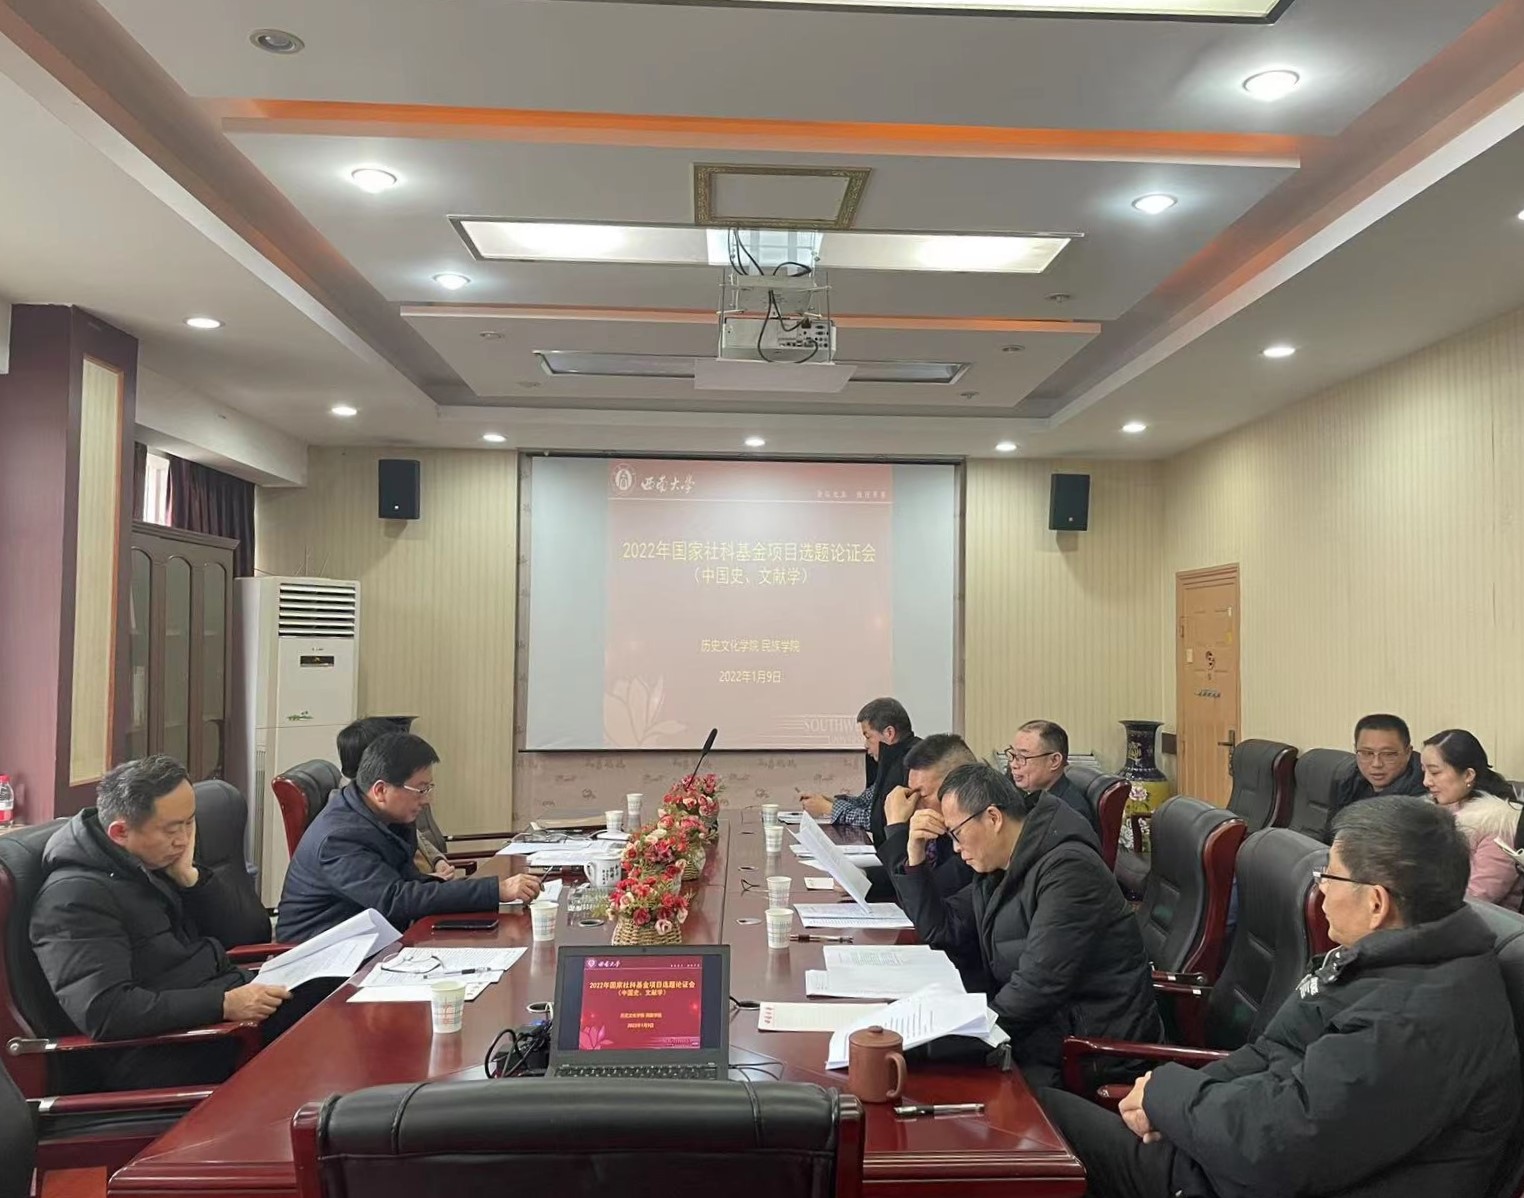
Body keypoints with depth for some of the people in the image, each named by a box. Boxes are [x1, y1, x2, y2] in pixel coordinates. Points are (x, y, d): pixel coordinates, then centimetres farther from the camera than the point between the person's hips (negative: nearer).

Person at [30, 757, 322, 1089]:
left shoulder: (161, 861, 10)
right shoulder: (75, 896, -14)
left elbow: (251, 935, 10)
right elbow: (105, 1011, -26)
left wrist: (190, 877, -4)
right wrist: (223, 1004, -28)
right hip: (163, 1057, -8)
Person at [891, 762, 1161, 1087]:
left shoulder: (1067, 869, -21)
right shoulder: (997, 869, 10)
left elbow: (1040, 984, -26)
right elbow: (941, 931, 13)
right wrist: (915, 856, 3)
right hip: (1045, 1025, 9)